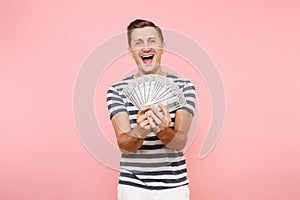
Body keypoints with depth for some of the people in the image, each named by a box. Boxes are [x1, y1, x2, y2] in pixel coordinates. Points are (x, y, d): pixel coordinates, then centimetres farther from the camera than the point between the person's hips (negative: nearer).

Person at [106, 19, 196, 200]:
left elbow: (180, 142, -13)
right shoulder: (117, 90, -4)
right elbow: (124, 145, -12)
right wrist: (138, 132, -33)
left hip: (174, 185, 0)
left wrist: (162, 130, -33)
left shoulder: (184, 86, -4)